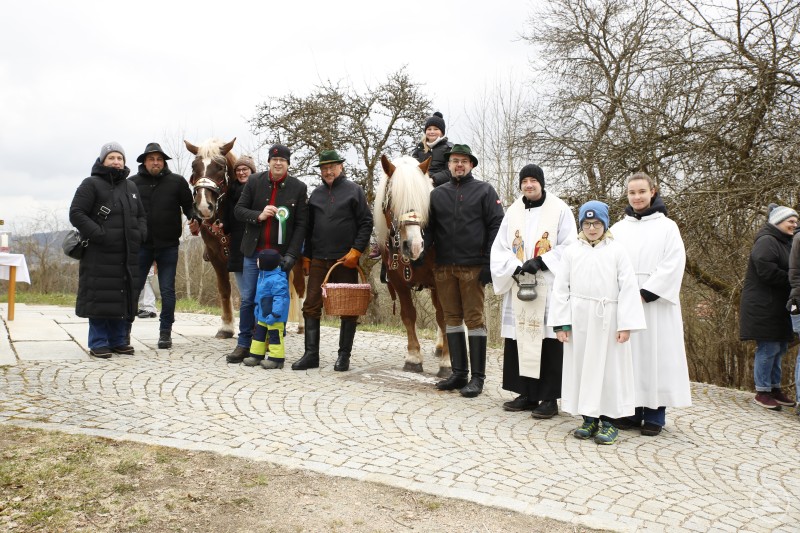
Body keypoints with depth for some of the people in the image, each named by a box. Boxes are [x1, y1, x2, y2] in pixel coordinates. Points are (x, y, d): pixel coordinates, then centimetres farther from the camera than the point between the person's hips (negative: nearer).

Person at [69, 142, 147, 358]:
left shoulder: (131, 187, 18)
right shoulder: (91, 184, -2)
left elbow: (141, 215, 23)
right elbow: (76, 213, -9)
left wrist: (140, 233, 4)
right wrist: (99, 234, -17)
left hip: (128, 255, 6)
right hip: (100, 254, -6)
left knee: (124, 297, 8)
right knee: (100, 297, -5)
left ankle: (118, 340, 19)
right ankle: (98, 343, 4)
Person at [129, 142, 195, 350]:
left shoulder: (177, 182, 1)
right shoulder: (133, 183, 3)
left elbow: (188, 205, 2)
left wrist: (193, 218, -18)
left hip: (168, 246, 0)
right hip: (141, 245, 1)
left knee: (167, 291, 6)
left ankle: (165, 332, 16)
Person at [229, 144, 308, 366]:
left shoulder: (299, 188, -3)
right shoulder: (254, 181, 3)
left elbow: (301, 224, -5)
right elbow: (238, 210, 5)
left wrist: (291, 254, -13)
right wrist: (258, 215, -15)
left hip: (280, 254, -2)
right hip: (254, 251, 2)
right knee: (248, 299, 8)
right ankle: (243, 345, 21)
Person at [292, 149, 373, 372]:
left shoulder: (354, 190, 1)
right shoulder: (316, 194, 14)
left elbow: (366, 223, -4)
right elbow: (309, 227, 17)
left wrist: (356, 251, -13)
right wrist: (306, 257, 12)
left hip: (346, 260, -4)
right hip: (318, 260, 4)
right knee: (311, 306, 2)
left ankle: (344, 356, 12)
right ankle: (311, 354, 9)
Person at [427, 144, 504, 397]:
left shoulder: (484, 191, 3)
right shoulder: (437, 194, 13)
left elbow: (496, 227, -3)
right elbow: (429, 228, 12)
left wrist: (490, 263, -11)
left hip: (473, 266, -4)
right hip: (444, 267, 4)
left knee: (474, 318, -1)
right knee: (452, 318, 9)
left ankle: (477, 377, 6)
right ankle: (458, 373, 19)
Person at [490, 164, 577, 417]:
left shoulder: (560, 210, 1)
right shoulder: (512, 212, 12)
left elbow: (568, 247, -5)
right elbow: (499, 248, 7)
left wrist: (541, 261, -17)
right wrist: (514, 267, -11)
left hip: (549, 287, -4)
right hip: (518, 287, 4)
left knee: (548, 341, -2)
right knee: (518, 340, 6)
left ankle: (549, 398, 7)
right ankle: (526, 394, 18)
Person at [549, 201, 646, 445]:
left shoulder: (616, 251, 0)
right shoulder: (572, 251, 5)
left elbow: (628, 288, -3)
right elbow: (561, 288, 4)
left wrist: (625, 324, -9)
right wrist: (561, 322, -1)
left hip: (608, 320, -2)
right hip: (579, 319, 2)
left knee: (609, 368, 4)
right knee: (581, 367, 7)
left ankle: (608, 421, 15)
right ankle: (589, 419, 19)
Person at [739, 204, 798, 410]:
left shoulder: (785, 242, 19)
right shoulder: (766, 242, -14)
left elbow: (790, 270, 22)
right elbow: (767, 271, -25)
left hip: (778, 307, 10)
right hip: (764, 307, -10)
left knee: (779, 348, 14)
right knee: (768, 349, -6)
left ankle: (775, 388, 24)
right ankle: (762, 392, 3)